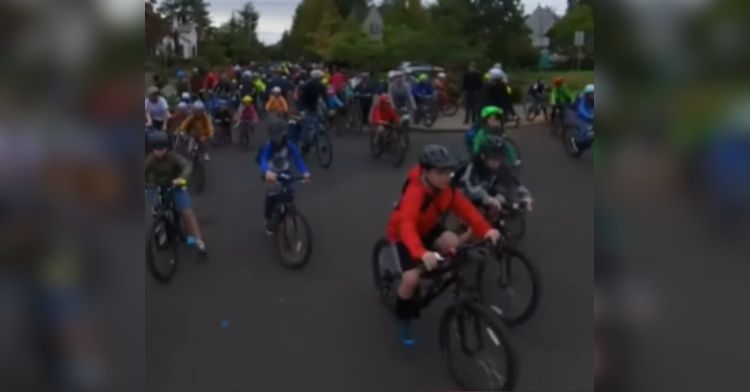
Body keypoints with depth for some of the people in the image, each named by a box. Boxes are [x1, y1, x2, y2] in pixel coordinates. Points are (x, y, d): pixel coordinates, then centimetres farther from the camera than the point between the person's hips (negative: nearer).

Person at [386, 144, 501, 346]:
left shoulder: (446, 187, -18)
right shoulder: (415, 192, -39)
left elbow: (465, 207, -21)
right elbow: (407, 226, -51)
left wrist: (486, 229, -38)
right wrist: (423, 254, -67)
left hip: (428, 227, 5)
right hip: (404, 233, -5)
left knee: (454, 244, -25)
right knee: (411, 279, -22)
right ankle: (403, 319, 6)